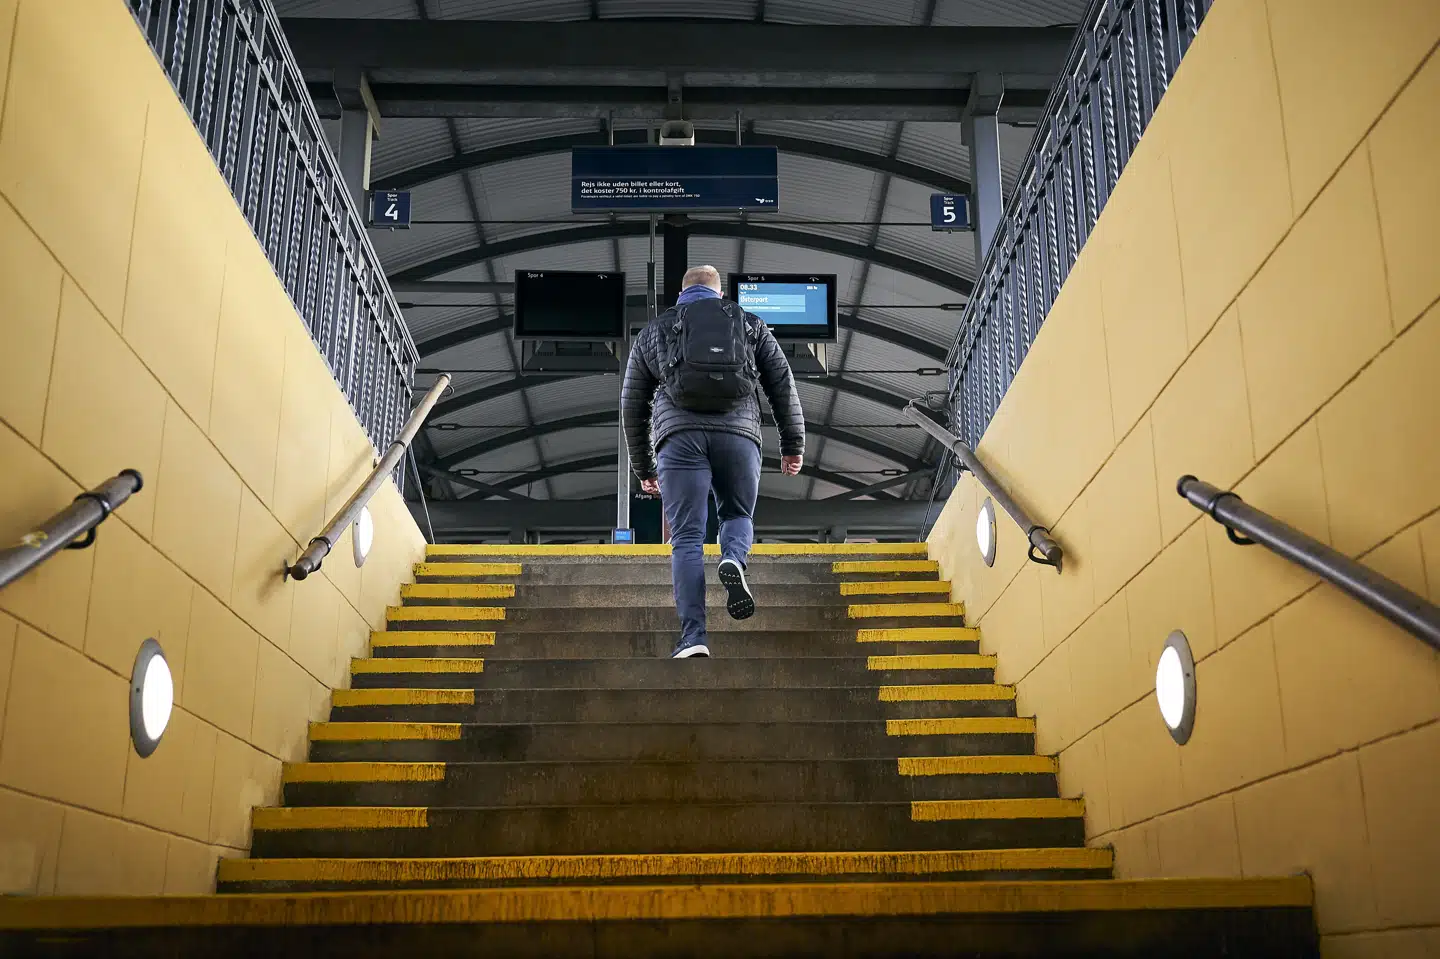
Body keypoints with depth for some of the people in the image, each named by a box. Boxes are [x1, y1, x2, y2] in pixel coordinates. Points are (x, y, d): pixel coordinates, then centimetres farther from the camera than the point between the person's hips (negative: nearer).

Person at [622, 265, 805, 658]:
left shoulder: (654, 331, 23)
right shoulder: (751, 324, 22)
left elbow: (632, 405, 23)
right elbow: (783, 384, 12)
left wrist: (642, 467, 29)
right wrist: (793, 444, 14)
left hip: (678, 434, 0)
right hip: (739, 434, 0)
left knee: (687, 539, 0)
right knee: (737, 515, 20)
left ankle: (693, 638, -12)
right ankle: (733, 562, -14)